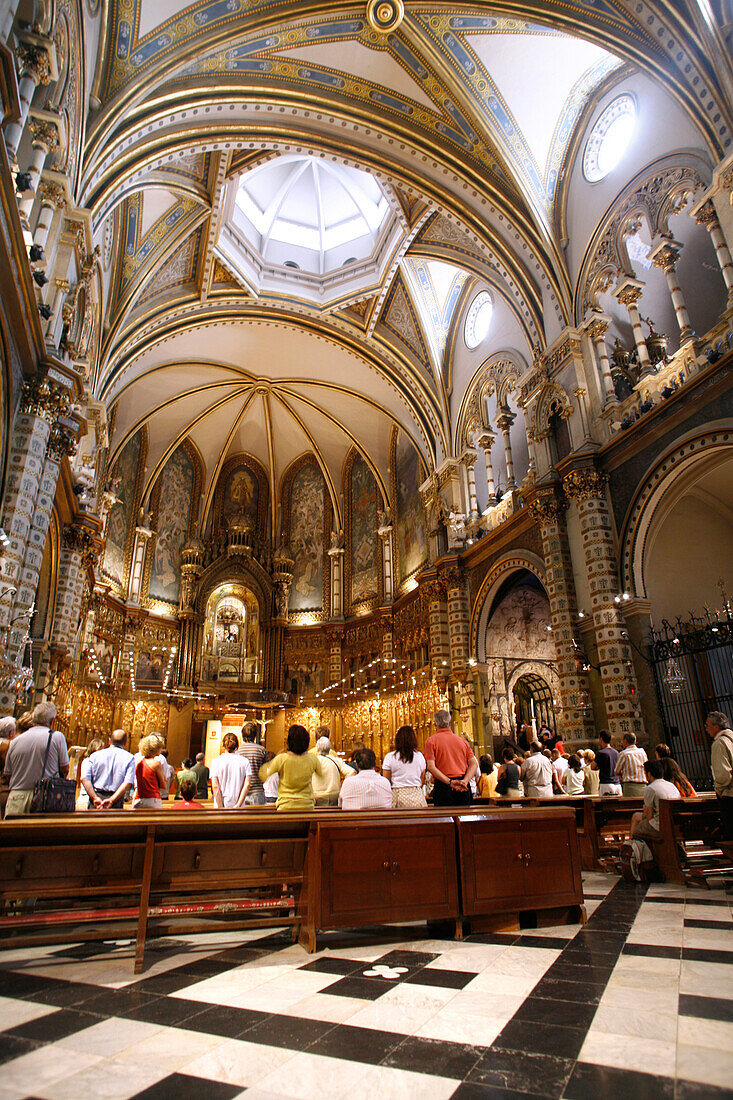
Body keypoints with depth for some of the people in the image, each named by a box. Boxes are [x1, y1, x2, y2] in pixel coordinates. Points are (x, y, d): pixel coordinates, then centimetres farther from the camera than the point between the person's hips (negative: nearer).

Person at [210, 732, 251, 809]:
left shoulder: (215, 761, -1)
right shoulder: (244, 761, 1)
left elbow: (215, 786, -7)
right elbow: (247, 785, -6)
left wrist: (221, 808, -6)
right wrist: (238, 805, -5)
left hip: (221, 806, -1)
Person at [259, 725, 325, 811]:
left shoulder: (281, 759, -13)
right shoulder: (312, 758, -5)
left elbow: (263, 776, 0)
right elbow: (323, 773, 15)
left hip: (286, 807, -2)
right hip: (308, 806, 2)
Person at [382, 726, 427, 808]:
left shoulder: (389, 757, -4)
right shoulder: (420, 756, 4)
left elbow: (386, 782, 0)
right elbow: (422, 781, 12)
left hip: (398, 796, -2)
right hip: (417, 795, 2)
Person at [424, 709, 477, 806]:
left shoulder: (431, 740, 2)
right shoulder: (462, 740, 14)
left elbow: (430, 767, -11)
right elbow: (474, 764, 5)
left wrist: (450, 782, -15)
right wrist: (465, 781, -7)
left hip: (443, 785, -4)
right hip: (463, 789, 4)